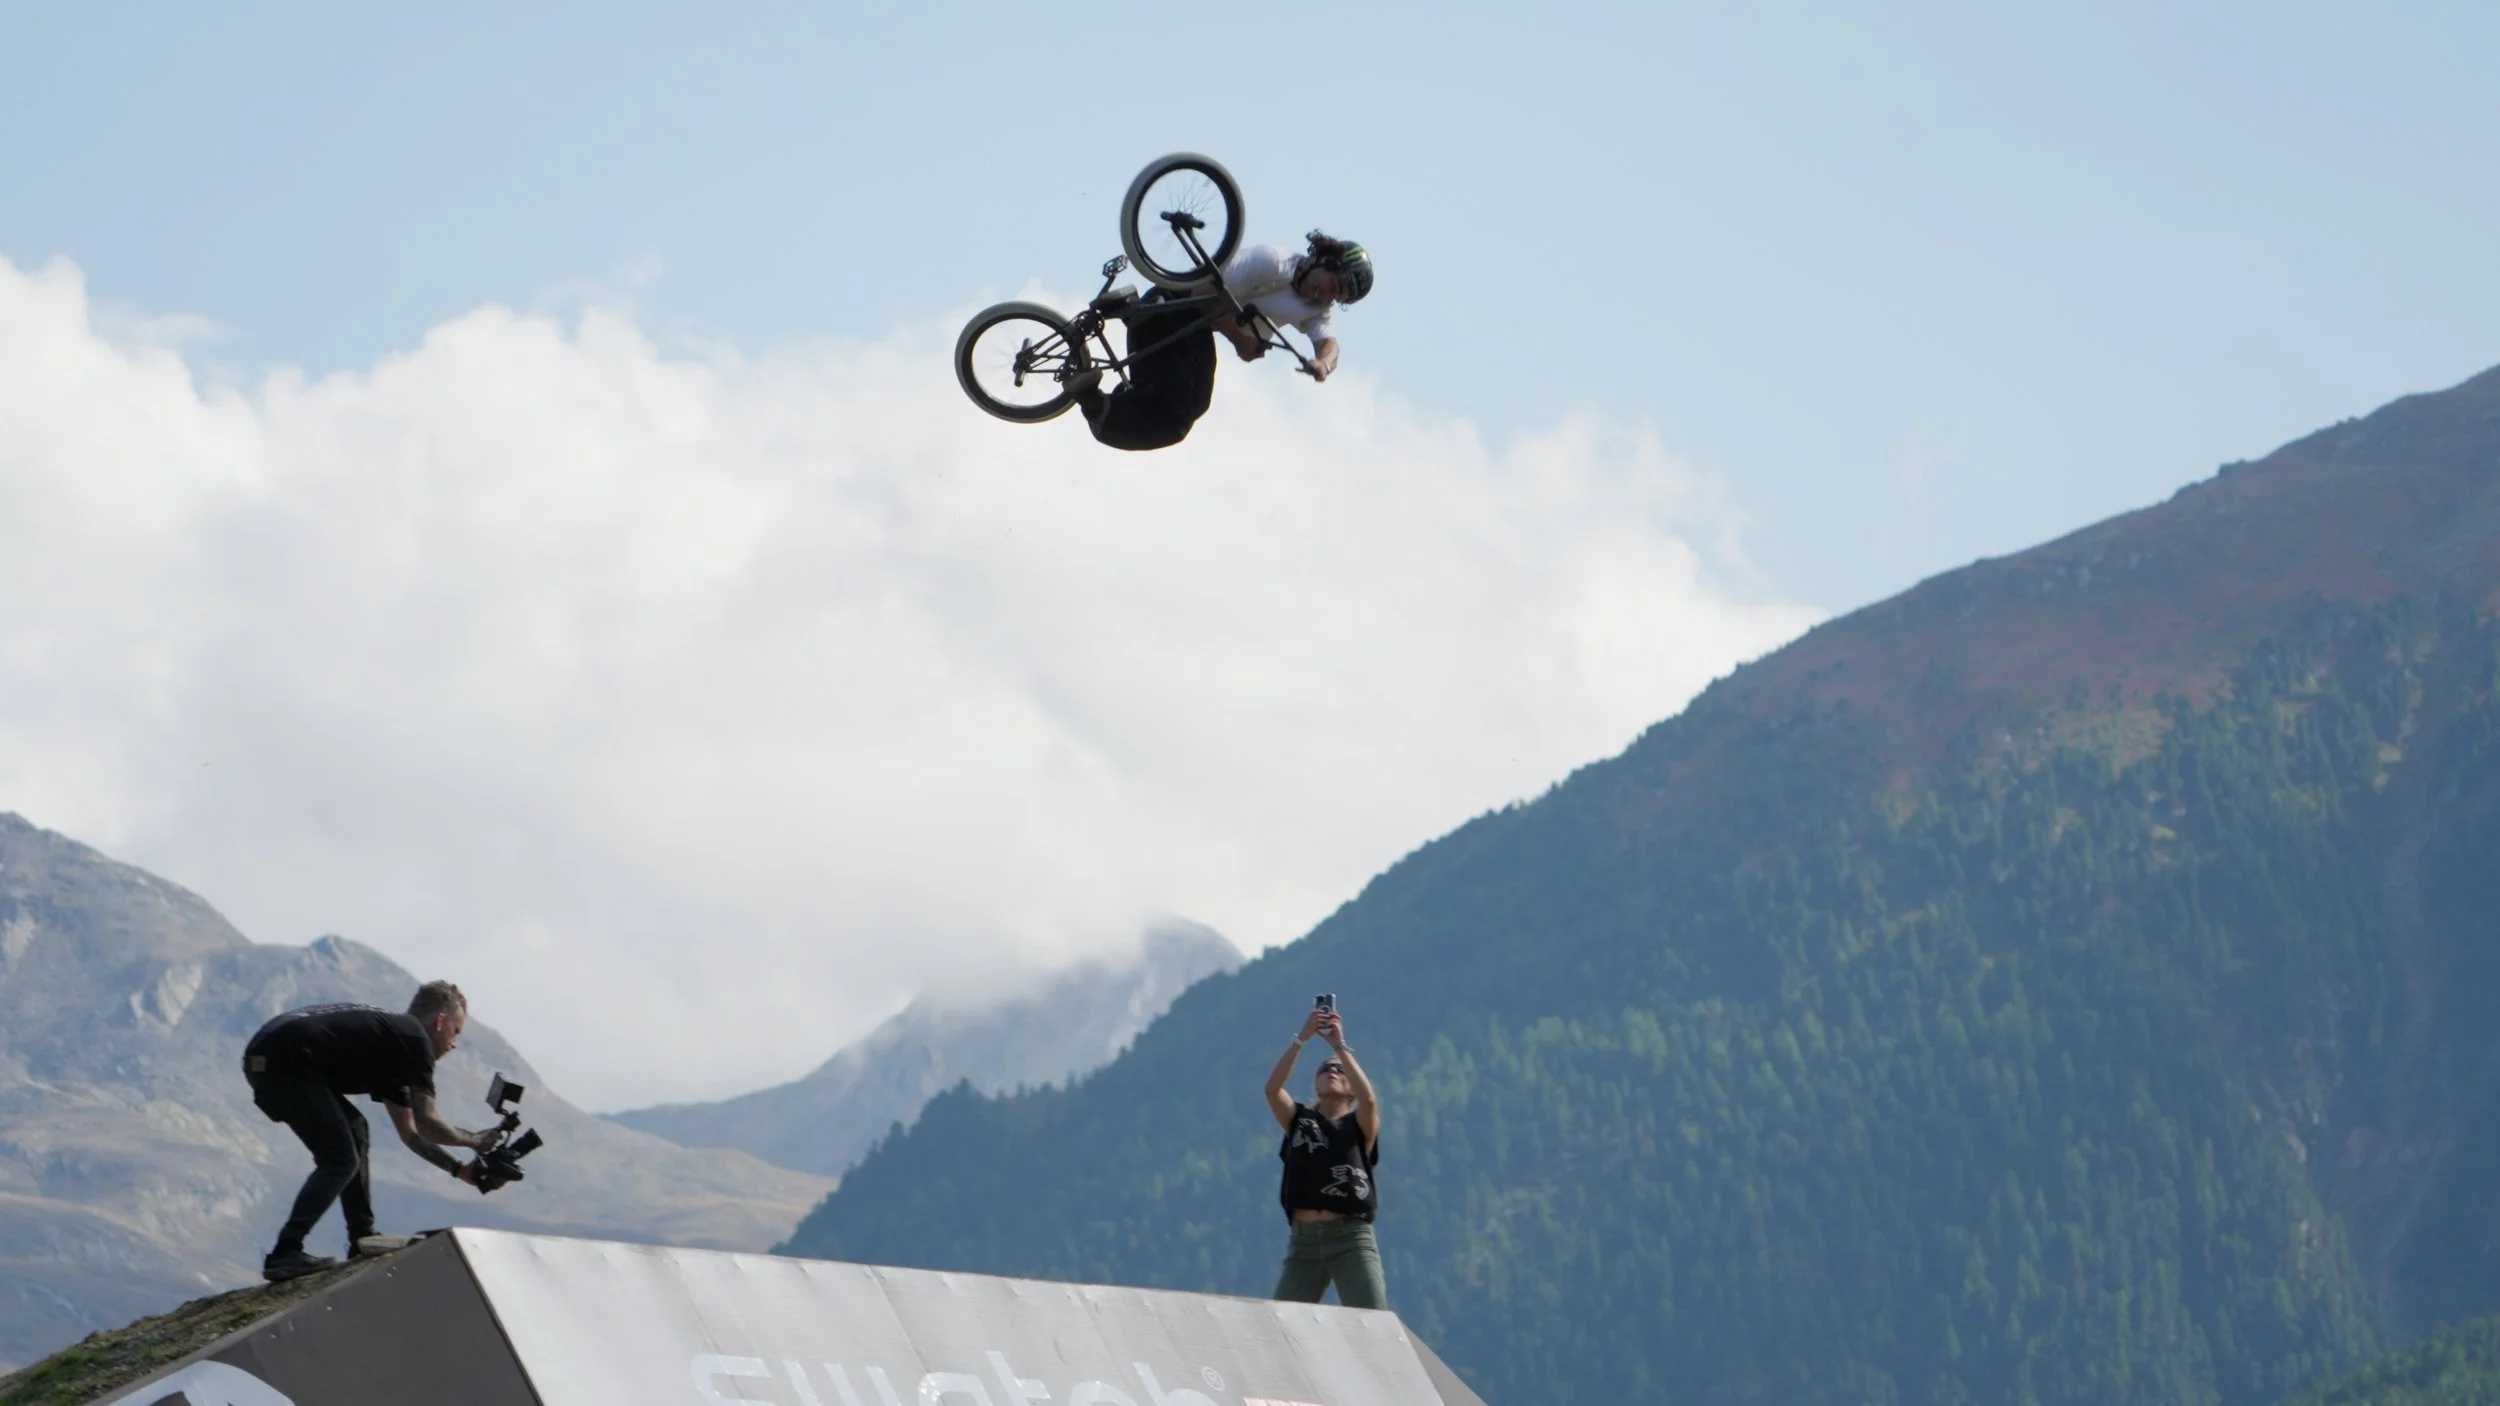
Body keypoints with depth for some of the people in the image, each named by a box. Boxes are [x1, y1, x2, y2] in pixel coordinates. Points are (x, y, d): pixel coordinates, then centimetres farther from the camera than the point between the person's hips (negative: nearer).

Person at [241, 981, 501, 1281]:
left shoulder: (392, 1039, 28)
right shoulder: (414, 1040, 0)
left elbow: (409, 1132, 34)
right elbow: (426, 1123, -2)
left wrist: (459, 1169, 32)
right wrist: (474, 1140, 14)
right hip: (283, 1062, -10)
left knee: (354, 1132, 20)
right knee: (340, 1160, -8)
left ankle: (362, 1240, 19)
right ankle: (285, 1255, -16)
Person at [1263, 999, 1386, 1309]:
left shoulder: (1359, 1126, 8)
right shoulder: (1299, 1120, 14)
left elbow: (1369, 1098, -14)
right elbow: (1272, 1089, -4)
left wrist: (1339, 1045, -12)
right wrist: (1301, 1039, -11)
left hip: (1352, 1239, -2)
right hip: (1303, 1240, 2)